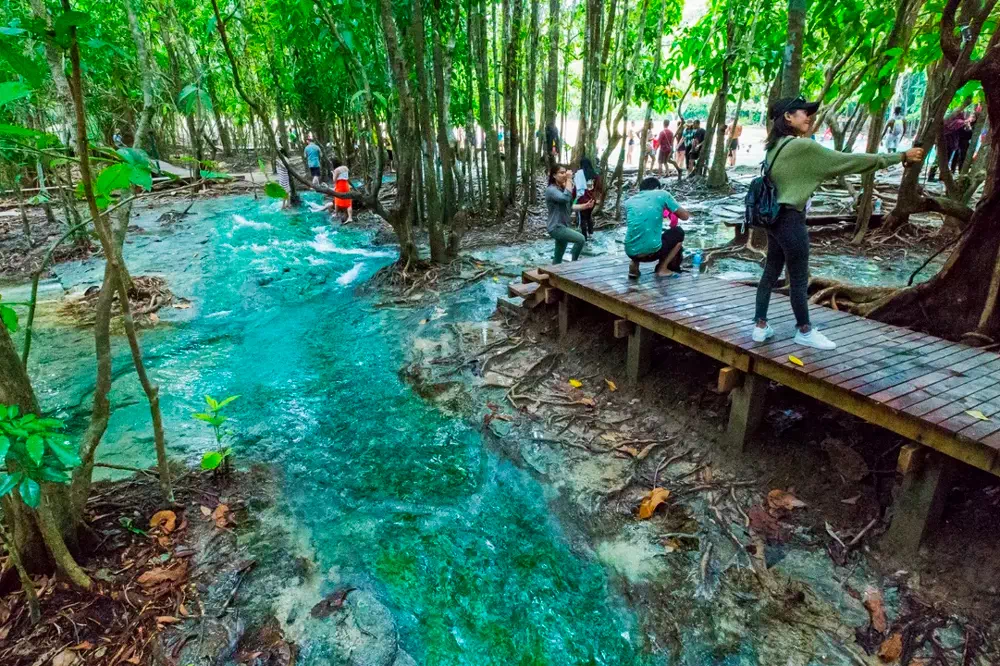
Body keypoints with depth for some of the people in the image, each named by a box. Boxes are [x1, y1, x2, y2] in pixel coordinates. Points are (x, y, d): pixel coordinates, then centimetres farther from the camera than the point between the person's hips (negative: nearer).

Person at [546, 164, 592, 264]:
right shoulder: (551, 190, -14)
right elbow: (566, 198, -31)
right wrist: (569, 180, -24)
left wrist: (585, 206, 8)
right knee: (580, 239, -22)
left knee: (558, 258, 11)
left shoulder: (562, 189, 16)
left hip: (563, 226, 9)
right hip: (556, 227, -9)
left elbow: (569, 207, 19)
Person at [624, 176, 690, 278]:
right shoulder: (661, 194, 6)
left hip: (631, 252, 4)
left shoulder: (629, 202, 16)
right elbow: (685, 216, 10)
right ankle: (662, 269, 16)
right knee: (679, 233, 25)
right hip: (652, 251, -3)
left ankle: (634, 265, 16)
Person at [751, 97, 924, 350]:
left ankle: (760, 326, 18)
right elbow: (849, 161, -12)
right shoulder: (802, 146, -15)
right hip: (791, 219, -9)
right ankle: (804, 332, 18)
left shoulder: (776, 146, 9)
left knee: (771, 272, 13)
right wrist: (900, 157, -5)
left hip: (774, 216, 9)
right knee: (799, 278, 4)